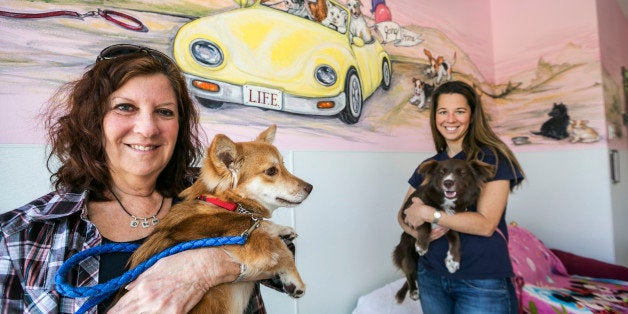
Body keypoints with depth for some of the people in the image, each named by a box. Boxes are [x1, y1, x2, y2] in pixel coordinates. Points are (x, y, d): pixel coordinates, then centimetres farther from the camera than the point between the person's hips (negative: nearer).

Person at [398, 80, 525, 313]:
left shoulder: (492, 158, -9)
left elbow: (486, 224, -18)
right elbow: (403, 214, 7)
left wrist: (428, 213, -19)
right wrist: (417, 230, -14)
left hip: (482, 282, -4)